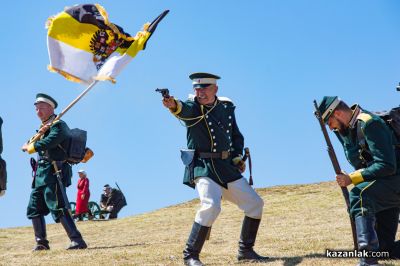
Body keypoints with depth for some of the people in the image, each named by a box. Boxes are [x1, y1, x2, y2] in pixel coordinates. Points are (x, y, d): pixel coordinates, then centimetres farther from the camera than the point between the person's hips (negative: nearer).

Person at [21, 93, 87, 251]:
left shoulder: (58, 125, -6)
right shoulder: (44, 127, 20)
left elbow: (46, 143, -22)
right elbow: (28, 146, 8)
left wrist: (29, 147, -5)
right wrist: (39, 133, -9)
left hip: (53, 173, -9)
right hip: (40, 174, 9)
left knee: (58, 208, -15)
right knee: (34, 209, 11)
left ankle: (77, 240, -16)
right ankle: (41, 242, 19)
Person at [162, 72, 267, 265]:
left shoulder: (227, 107, 8)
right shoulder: (193, 107, -8)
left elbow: (236, 135, 19)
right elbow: (185, 110, -34)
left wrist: (237, 157, 3)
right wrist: (174, 105, -57)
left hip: (227, 168, 6)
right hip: (203, 167, -6)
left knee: (255, 204, 8)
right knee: (211, 206, -28)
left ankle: (245, 250, 24)